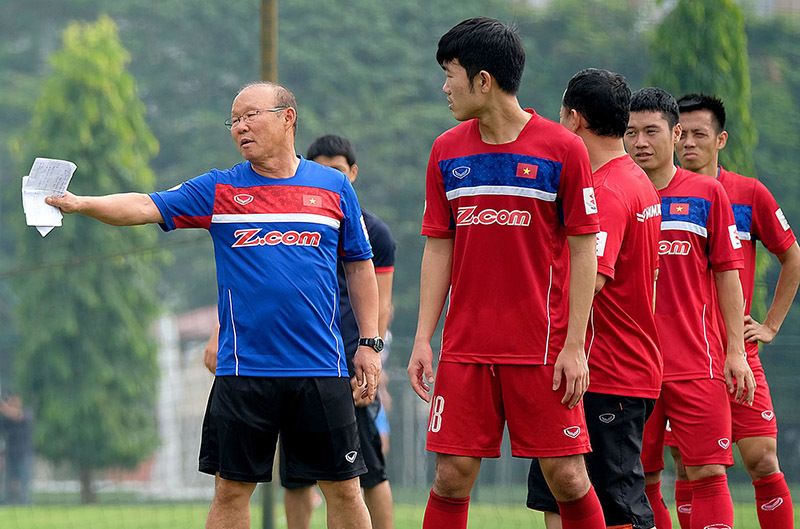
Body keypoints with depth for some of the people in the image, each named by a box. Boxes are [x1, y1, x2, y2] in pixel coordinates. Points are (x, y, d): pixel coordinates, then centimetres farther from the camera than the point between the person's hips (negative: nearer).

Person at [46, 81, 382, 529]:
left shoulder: (334, 187, 7)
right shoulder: (217, 190, 5)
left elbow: (360, 266, 13)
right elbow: (145, 207, -5)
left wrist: (370, 342, 8)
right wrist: (80, 204, -21)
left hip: (321, 369, 0)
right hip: (244, 370, 0)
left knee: (343, 489, 2)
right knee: (232, 489, 1)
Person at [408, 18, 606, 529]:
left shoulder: (562, 149, -4)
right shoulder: (447, 151, 8)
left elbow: (583, 252, -4)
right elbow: (438, 250, 12)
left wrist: (575, 346, -8)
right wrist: (424, 338, 4)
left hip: (543, 350, -3)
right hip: (464, 349, 3)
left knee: (567, 477, -3)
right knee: (451, 477, -1)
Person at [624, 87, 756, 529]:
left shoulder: (707, 194, 5)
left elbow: (727, 274, 6)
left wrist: (735, 351, -1)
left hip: (697, 364, -1)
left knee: (708, 474, -8)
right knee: (641, 483, 3)